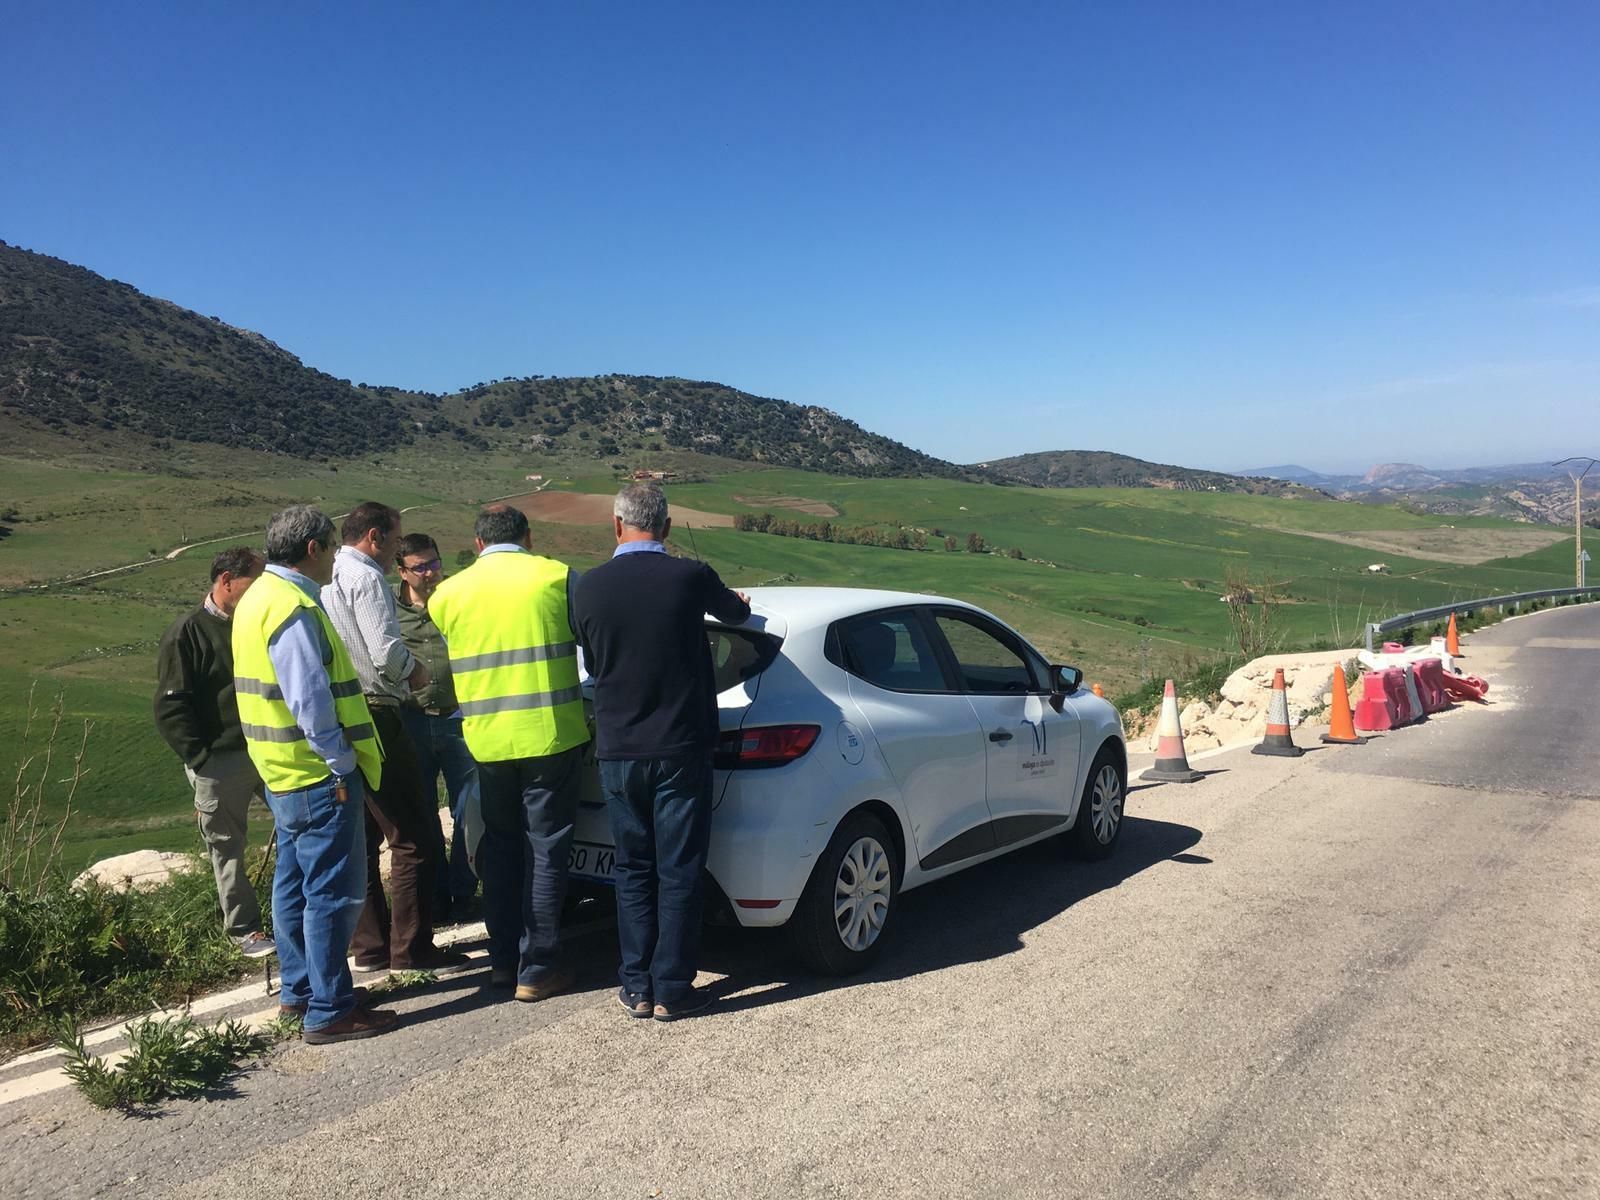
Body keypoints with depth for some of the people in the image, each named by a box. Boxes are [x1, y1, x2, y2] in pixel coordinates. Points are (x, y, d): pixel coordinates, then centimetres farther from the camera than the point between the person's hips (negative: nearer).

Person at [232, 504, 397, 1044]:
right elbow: (310, 701, -24)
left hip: (286, 772, 11)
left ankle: (298, 990, 30)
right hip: (319, 775, -11)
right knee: (334, 892, -3)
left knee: (296, 883, 18)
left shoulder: (261, 597, 14)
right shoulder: (293, 608, -19)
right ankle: (328, 1010, 4)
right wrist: (343, 764, -17)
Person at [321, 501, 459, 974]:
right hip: (374, 717, -9)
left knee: (360, 837, 15)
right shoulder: (366, 579, -13)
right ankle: (410, 949, 3)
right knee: (414, 835, -1)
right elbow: (387, 652, -22)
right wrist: (414, 670, -2)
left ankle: (370, 947, 22)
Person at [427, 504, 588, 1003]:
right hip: (549, 734, -3)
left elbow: (453, 659, 13)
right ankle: (537, 969, 10)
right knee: (546, 851, 5)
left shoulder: (449, 594, 5)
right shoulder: (555, 577, -4)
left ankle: (503, 959, 25)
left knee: (500, 847, 18)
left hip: (487, 741, 3)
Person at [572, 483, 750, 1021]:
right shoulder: (690, 577, -10)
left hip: (617, 751, 2)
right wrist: (739, 602, 37)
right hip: (680, 749, -2)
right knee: (679, 873, 7)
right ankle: (672, 990, 13)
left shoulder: (589, 587, -3)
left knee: (633, 871, 13)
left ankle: (637, 987, 19)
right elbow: (733, 611, 13)